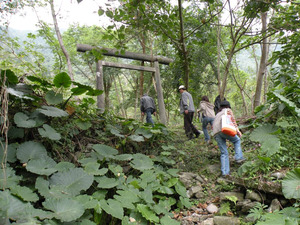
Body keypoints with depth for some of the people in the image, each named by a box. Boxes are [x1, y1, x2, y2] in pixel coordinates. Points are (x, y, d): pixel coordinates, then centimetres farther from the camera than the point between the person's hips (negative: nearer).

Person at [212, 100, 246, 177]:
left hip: (216, 133, 5)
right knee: (237, 140, 22)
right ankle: (239, 157, 6)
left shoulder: (217, 114, 37)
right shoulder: (228, 110, 21)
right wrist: (237, 130, -6)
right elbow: (232, 119, 2)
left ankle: (225, 172, -1)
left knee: (224, 153, 7)